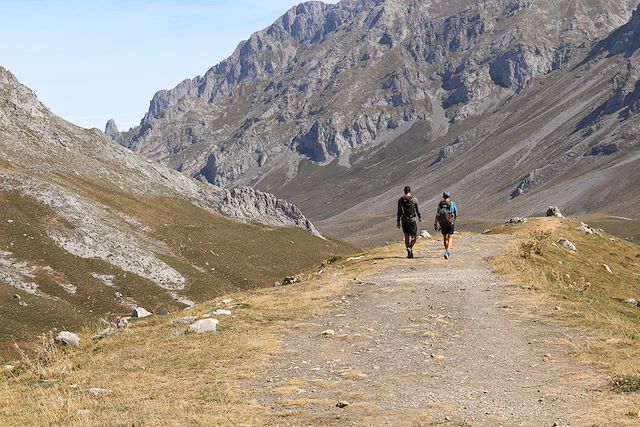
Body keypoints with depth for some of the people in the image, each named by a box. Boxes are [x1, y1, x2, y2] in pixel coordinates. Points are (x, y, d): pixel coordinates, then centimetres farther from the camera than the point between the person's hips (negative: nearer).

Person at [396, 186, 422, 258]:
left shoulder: (400, 200, 0)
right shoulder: (414, 199, -4)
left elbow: (399, 211, 0)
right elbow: (417, 210, 3)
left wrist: (398, 221, 5)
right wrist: (420, 217, 19)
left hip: (404, 220, 2)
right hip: (412, 220, -2)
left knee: (406, 236, 14)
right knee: (414, 237, 5)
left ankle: (409, 253, 12)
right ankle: (410, 247, -23)